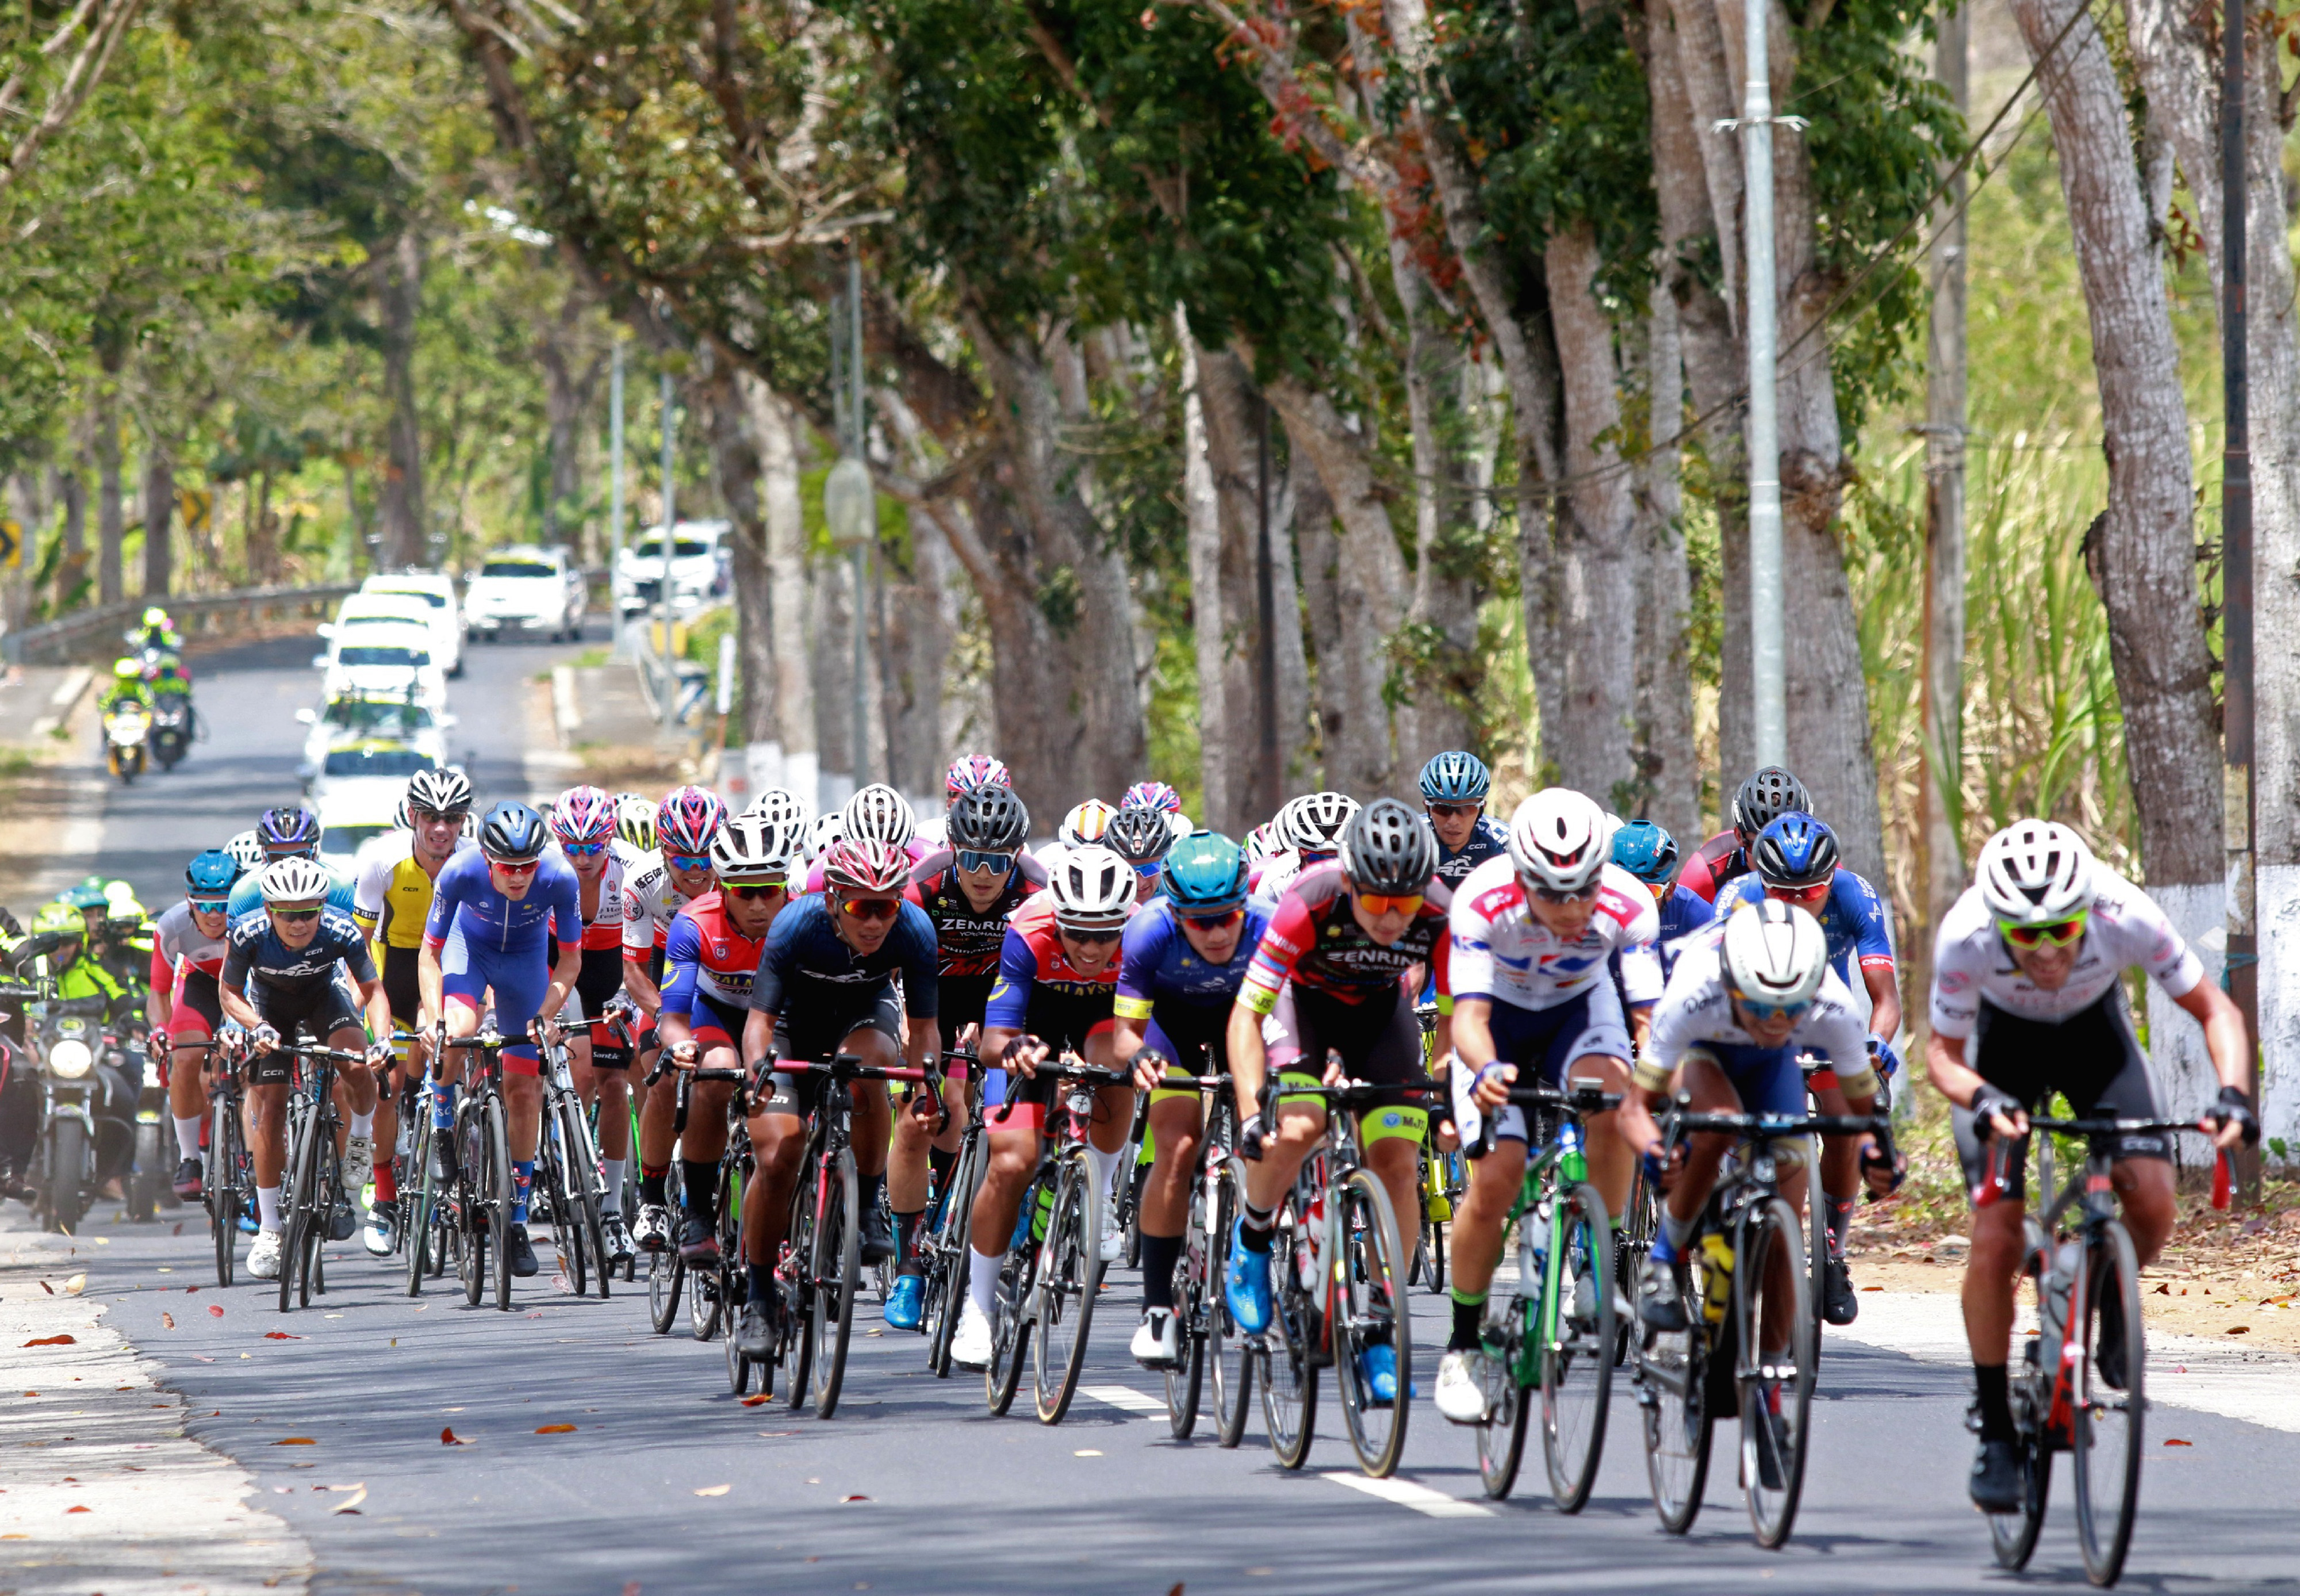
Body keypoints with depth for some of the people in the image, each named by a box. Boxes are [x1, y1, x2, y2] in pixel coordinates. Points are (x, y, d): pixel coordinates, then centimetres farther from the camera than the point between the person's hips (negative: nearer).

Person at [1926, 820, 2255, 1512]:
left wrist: (2232, 1093, -40)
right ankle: (1995, 1434, 1)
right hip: (2004, 1041, -1)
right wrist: (1983, 1098, -44)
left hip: (2094, 1033, 1)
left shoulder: (2125, 918, -36)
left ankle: (2113, 1303, 13)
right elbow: (1943, 1054, -22)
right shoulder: (1966, 938, -36)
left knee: (2151, 1202, -21)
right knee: (1996, 1240, -13)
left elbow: (2215, 1011, -22)